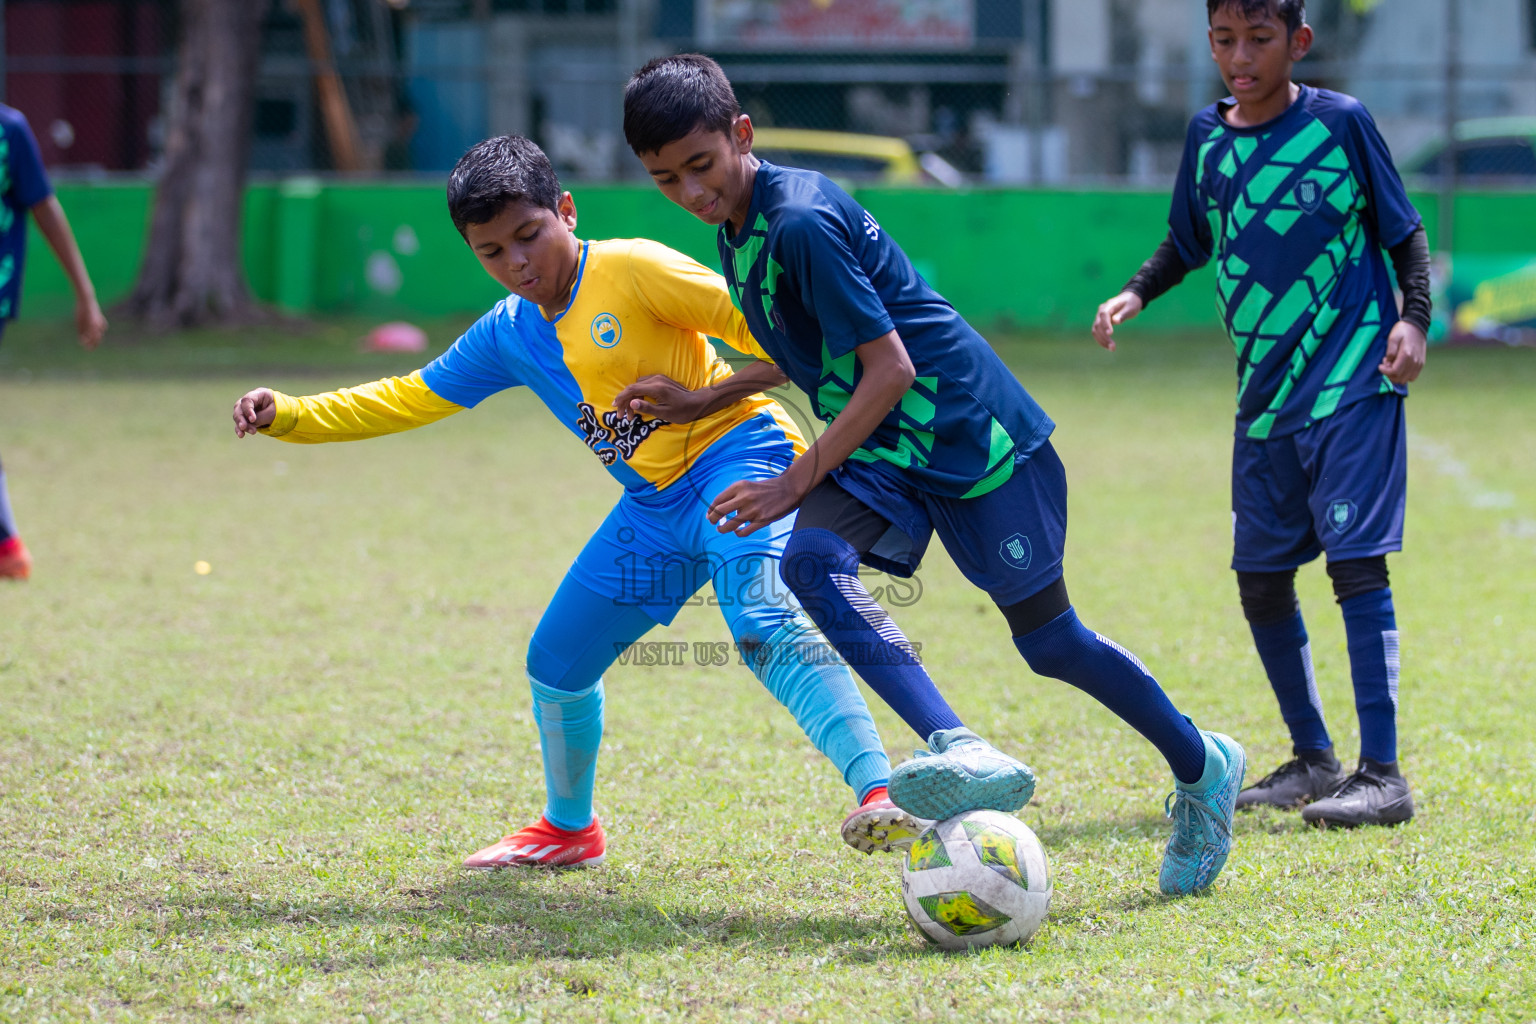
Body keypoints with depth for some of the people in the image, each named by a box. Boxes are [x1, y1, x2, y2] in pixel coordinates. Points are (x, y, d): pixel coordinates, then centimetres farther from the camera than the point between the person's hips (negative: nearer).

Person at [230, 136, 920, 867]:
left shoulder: (629, 268, -11)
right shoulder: (506, 335, 10)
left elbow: (748, 321, -11)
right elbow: (407, 400, 16)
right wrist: (285, 416, 8)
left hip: (734, 458, -8)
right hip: (655, 506, 8)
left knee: (764, 624, -34)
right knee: (556, 662, 14)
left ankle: (877, 792, -47)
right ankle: (568, 829, 39)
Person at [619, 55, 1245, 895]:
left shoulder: (800, 221, -22)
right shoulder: (740, 227, 7)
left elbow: (889, 367, -23)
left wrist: (796, 483, -23)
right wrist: (699, 403, 19)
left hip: (972, 433, -8)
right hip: (883, 452, 8)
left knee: (1048, 639, 1)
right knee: (811, 565, -24)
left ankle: (1202, 769, 25)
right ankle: (964, 756, -38)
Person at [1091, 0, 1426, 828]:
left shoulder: (1341, 123, -5)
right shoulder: (1208, 137, 6)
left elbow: (1403, 231, 2)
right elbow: (1187, 244, 19)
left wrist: (1413, 319, -11)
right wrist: (1135, 294, 2)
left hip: (1353, 384, -5)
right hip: (1264, 396, 6)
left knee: (1356, 561, -14)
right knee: (1260, 580, 7)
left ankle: (1382, 774, -13)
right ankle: (1311, 758, 24)